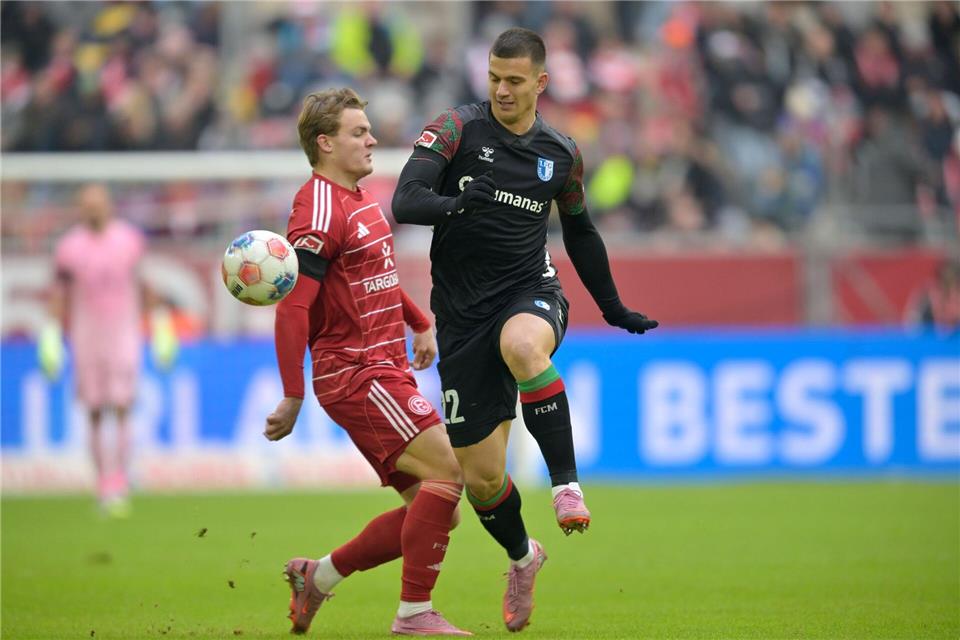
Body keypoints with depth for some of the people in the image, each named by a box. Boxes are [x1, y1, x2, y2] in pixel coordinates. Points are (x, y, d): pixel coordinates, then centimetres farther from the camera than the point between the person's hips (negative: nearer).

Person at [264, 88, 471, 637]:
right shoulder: (319, 210, -14)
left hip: (387, 372, 10)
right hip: (355, 376, -10)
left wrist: (420, 324, 27)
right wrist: (293, 397, -22)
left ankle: (320, 575, 16)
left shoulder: (361, 201, 17)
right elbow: (292, 307, -19)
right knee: (447, 467, -20)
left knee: (439, 512, 5)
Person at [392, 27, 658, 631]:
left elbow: (580, 231, 22)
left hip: (530, 293, 0)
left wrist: (614, 308, 26)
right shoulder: (456, 129, -5)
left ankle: (567, 484, -32)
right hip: (463, 312, 0)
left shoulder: (562, 154, 6)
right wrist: (453, 203, -38)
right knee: (480, 475, 1)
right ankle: (522, 557, 32)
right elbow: (405, 201, -18)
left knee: (521, 346, -40)